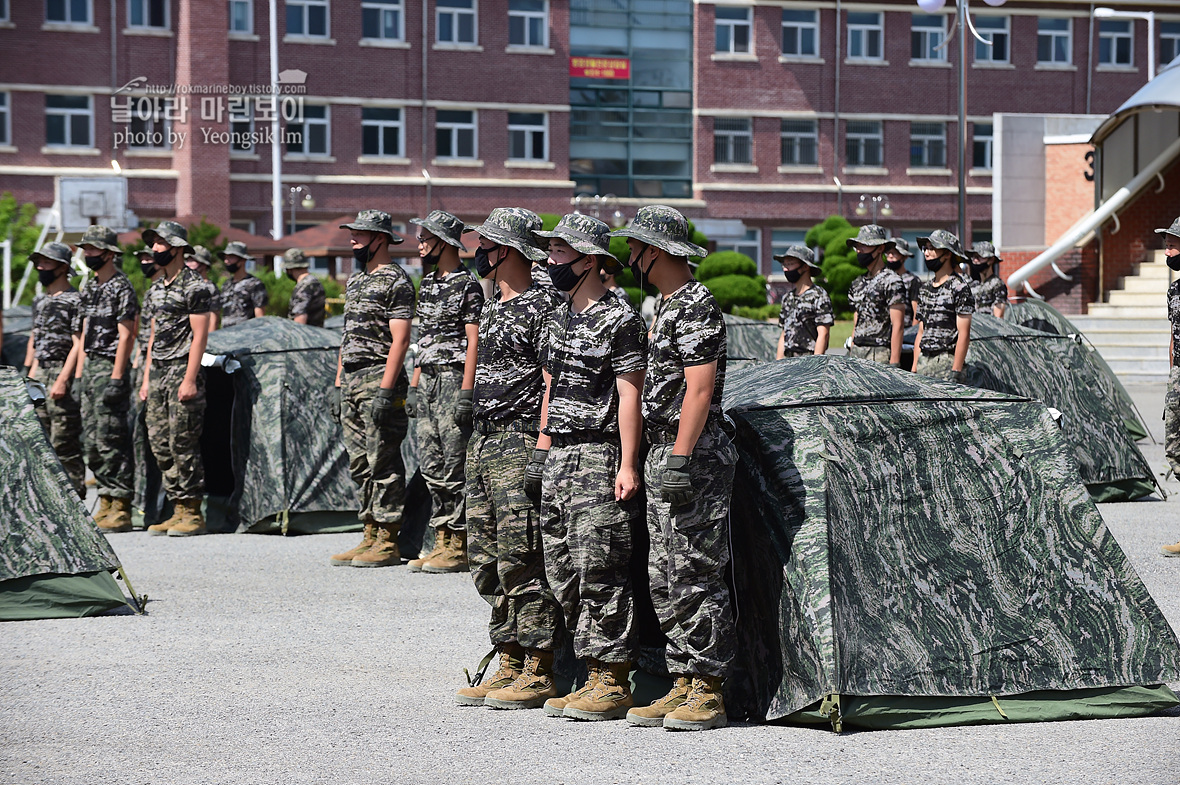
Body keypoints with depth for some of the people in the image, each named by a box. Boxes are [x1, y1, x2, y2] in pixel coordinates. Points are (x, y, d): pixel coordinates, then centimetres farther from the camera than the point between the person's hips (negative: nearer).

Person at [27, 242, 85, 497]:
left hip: (63, 377, -9)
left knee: (64, 444, -9)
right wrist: (30, 374, 18)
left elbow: (78, 345, -14)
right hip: (40, 376, 9)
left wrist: (63, 380, -20)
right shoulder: (39, 300, 17)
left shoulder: (74, 301, -9)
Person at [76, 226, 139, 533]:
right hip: (90, 367, 9)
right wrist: (81, 372, 15)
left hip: (110, 368, -9)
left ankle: (120, 508, -10)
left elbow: (125, 337, -14)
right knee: (92, 440, 9)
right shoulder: (89, 288, 16)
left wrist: (116, 378, -19)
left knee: (110, 439, -11)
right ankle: (105, 504, 13)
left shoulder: (122, 288, -10)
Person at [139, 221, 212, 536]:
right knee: (160, 445, 7)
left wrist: (189, 380, -20)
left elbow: (200, 335, -14)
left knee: (183, 445, -8)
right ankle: (178, 510, 12)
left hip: (182, 371, -9)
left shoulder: (194, 286, -9)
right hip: (158, 372, 9)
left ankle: (193, 514, -3)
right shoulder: (157, 287, 17)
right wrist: (147, 378, 17)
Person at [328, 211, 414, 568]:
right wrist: (339, 384, 16)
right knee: (360, 464, 10)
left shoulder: (396, 281, -10)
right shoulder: (355, 280, 18)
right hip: (351, 382, 9)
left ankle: (388, 542, -4)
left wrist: (385, 391, -21)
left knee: (383, 464, -7)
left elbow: (400, 340, -16)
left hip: (379, 380, -9)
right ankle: (371, 536, 15)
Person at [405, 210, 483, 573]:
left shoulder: (467, 284, -8)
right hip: (428, 381, 9)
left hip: (454, 379, -9)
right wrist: (414, 386, 17)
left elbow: (473, 341, -12)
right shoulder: (427, 283, 17)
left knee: (454, 464, -7)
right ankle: (441, 542, 13)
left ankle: (458, 547, -4)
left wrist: (466, 391, -18)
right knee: (431, 464, 8)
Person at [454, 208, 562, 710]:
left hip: (521, 444, -10)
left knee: (521, 562, -9)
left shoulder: (543, 306, -10)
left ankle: (539, 674, -5)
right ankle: (509, 666, 15)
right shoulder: (491, 310, 18)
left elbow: (553, 384, -14)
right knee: (487, 563, 9)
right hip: (482, 444, 10)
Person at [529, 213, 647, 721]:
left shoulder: (620, 321, -9)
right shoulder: (561, 319, 16)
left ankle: (612, 684, -5)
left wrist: (628, 466, -17)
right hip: (557, 461, 9)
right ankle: (594, 678, 13)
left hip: (598, 460, -9)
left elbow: (629, 398, -13)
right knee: (563, 572, 8)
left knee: (598, 570, -9)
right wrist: (540, 453, 18)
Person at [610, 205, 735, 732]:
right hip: (666, 457, 10)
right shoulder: (667, 306, 18)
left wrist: (680, 460, -23)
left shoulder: (696, 307, -13)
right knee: (665, 578, 10)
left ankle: (708, 693, -4)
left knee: (696, 574, -8)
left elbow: (699, 391, -20)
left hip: (695, 457, -10)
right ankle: (683, 685, 15)